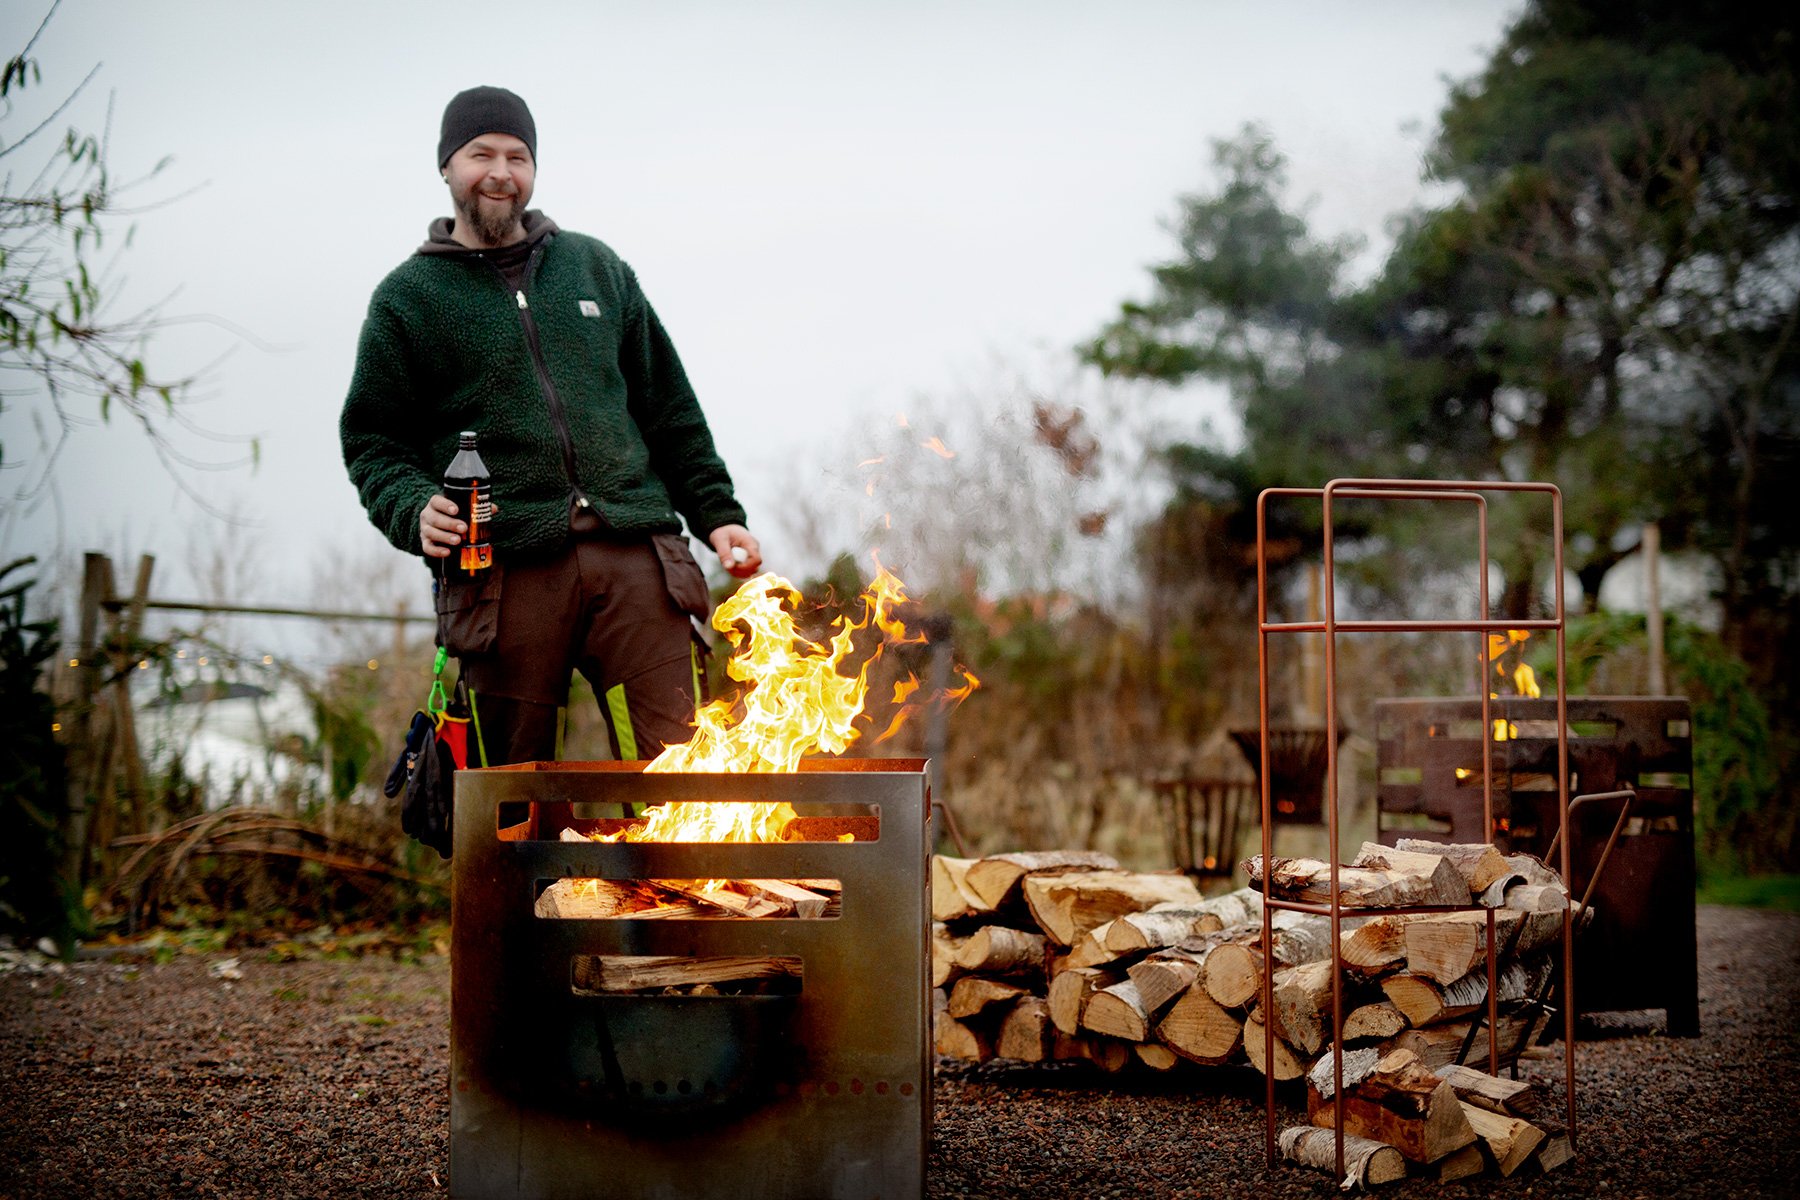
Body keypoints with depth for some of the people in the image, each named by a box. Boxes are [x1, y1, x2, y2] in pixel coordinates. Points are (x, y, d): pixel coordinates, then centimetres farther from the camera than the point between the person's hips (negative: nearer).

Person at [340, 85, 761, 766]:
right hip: (506, 573, -2)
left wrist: (715, 513, 12)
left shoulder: (597, 268, 21)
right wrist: (414, 511, -11)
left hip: (635, 561, 2)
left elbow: (669, 409, 22)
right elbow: (372, 441, 10)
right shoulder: (407, 297, 13)